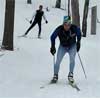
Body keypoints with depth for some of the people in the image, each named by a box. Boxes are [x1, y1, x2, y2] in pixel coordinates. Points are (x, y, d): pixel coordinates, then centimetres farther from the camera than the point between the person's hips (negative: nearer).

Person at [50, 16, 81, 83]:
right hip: (62, 46, 0)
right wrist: (53, 47, -5)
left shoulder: (75, 28, -22)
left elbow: (79, 34, 1)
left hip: (72, 46, 0)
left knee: (72, 59, -24)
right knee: (58, 61, -12)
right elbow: (53, 37, -6)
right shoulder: (59, 29, -23)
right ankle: (55, 76, 5)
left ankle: (71, 75, -11)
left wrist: (78, 43, 5)